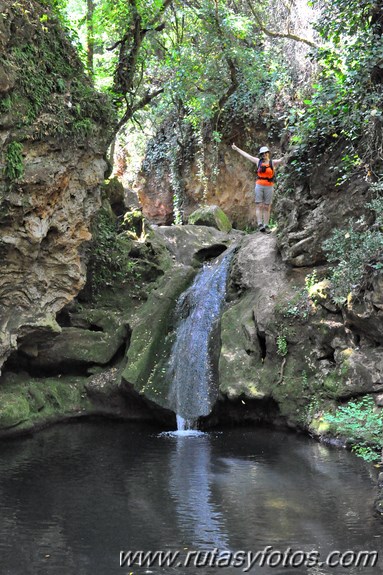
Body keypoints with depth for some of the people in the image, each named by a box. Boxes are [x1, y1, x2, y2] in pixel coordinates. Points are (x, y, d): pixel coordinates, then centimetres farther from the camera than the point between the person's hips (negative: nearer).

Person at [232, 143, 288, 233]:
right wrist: (236, 148, 20)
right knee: (259, 205, -7)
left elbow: (280, 160, -17)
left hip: (269, 187, -1)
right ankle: (260, 224, -12)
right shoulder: (258, 161, 8)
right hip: (259, 186, 1)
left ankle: (266, 226, 2)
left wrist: (284, 159, -42)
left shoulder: (273, 162, 2)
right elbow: (246, 155, 14)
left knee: (267, 207, 2)